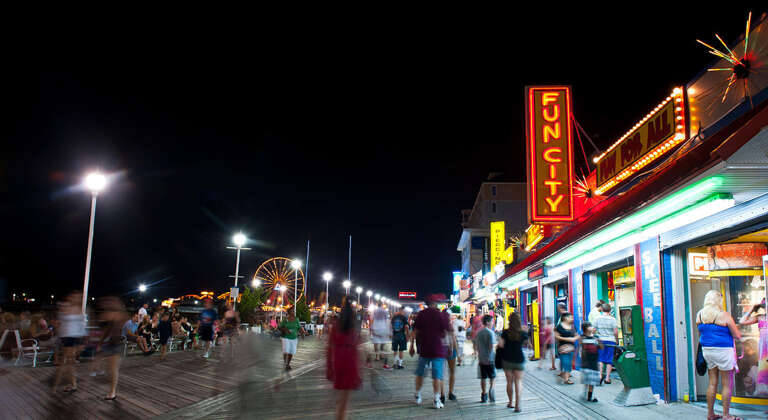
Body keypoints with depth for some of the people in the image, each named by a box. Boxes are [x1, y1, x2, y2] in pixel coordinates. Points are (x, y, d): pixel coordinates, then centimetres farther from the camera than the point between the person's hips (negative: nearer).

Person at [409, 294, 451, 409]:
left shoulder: (421, 314, 0)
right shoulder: (441, 315, -8)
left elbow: (415, 331, 0)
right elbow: (446, 331, -4)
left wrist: (412, 346, 6)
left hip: (424, 349, 3)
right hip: (437, 349, -3)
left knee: (420, 373, 17)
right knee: (437, 375, 1)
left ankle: (417, 396, 26)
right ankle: (437, 400, 1)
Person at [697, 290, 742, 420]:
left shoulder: (699, 315, 3)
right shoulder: (724, 315, -12)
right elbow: (737, 336, -6)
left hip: (707, 350, 5)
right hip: (723, 351, -5)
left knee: (712, 383, 13)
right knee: (727, 385, 5)